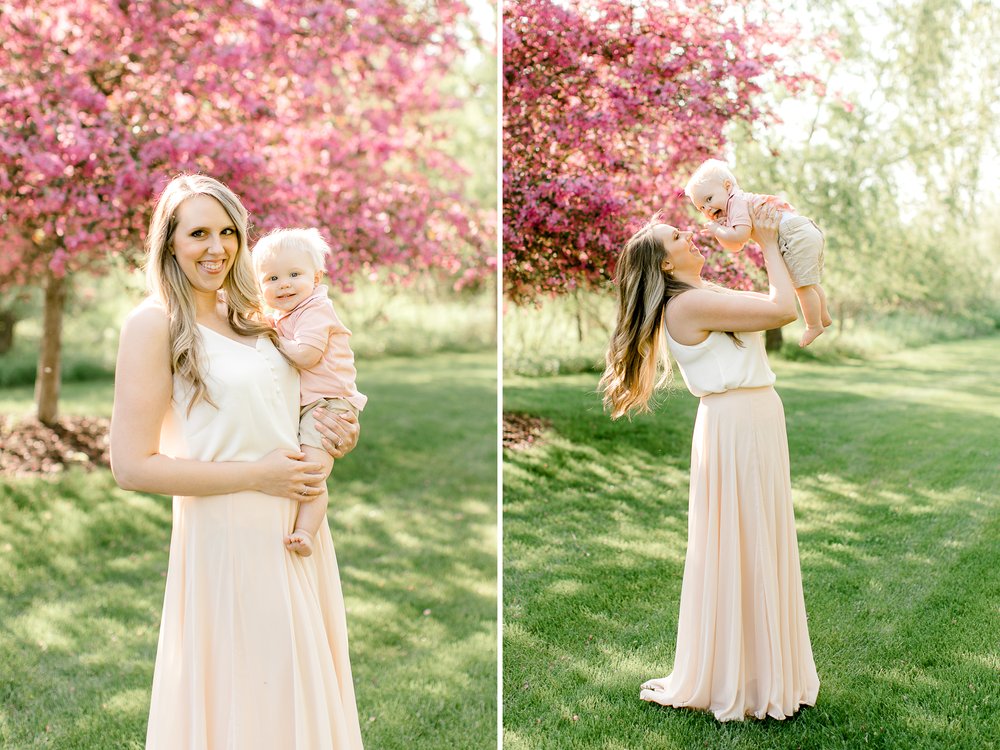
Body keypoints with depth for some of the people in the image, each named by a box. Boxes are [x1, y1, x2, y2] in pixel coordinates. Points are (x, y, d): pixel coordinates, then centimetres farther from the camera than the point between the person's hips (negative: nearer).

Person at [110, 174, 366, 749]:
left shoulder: (250, 314, 10)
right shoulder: (154, 322, -11)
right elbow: (132, 466, -16)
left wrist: (334, 437, 3)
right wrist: (258, 475, -16)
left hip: (298, 526, 7)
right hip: (228, 534, -7)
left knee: (299, 690, 17)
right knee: (241, 701, 4)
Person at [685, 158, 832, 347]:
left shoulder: (737, 202, -10)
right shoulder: (741, 203, 23)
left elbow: (740, 235, -25)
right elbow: (735, 247, 21)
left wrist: (718, 230, -11)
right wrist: (720, 232, 5)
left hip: (795, 235, -11)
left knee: (803, 285, -5)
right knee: (809, 283, 24)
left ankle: (814, 326, 3)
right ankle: (823, 317, 37)